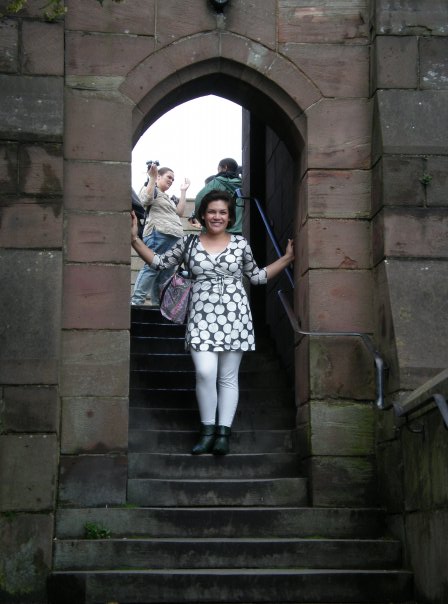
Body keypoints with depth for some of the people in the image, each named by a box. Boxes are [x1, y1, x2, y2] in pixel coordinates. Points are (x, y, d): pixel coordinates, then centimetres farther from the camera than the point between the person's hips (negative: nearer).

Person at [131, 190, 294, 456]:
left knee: (228, 377, 4)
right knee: (205, 373, -13)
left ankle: (223, 432, 11)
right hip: (202, 316, 0)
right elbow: (159, 262, 12)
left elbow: (257, 276, 16)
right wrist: (135, 239, 5)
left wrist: (287, 258, 11)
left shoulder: (241, 243, 6)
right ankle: (208, 430, 4)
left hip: (234, 315, 0)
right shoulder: (189, 242, 6)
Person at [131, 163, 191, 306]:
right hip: (159, 234, -9)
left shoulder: (169, 198, 32)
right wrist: (152, 178, -10)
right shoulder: (150, 188, 8)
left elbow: (179, 212, 21)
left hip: (174, 237, 9)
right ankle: (136, 301, -23)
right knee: (152, 267, -19)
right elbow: (146, 200, -13)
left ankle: (158, 304, 4)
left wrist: (183, 191, 22)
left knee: (165, 273, 4)